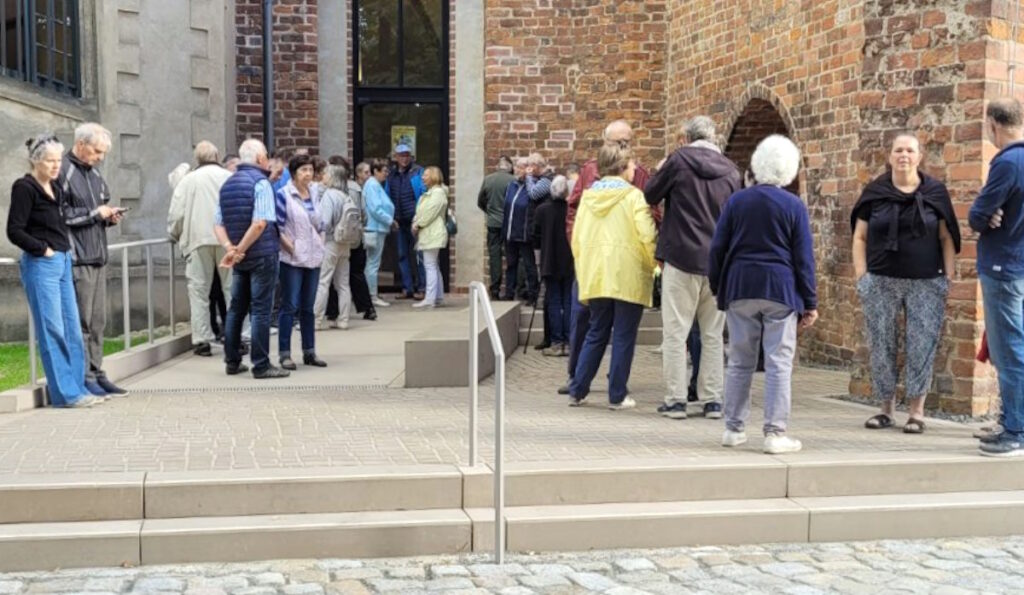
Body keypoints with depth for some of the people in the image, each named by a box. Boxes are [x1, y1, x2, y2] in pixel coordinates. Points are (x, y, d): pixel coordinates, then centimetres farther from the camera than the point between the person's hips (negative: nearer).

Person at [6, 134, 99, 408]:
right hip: (40, 265, -8)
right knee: (52, 330, -5)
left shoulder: (55, 188, 15)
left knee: (72, 329, 10)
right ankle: (65, 393, -1)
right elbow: (15, 231, -13)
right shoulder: (25, 188, -8)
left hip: (63, 262, 8)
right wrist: (43, 250, -11)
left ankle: (77, 387, 17)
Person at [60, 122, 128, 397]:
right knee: (81, 321, -5)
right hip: (77, 259, -8)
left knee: (98, 321, 11)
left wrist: (110, 216, 6)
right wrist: (94, 213, -12)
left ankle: (97, 373, 17)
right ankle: (84, 377, 1)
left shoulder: (94, 174, 17)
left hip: (98, 257, 8)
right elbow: (59, 215, -16)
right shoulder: (64, 172, -10)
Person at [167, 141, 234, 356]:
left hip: (199, 240, -1)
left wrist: (175, 236, 18)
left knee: (199, 290, 5)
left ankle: (202, 340, 2)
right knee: (232, 288, 8)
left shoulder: (188, 180, 5)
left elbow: (176, 212, 2)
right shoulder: (230, 177, 6)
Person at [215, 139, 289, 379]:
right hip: (262, 255, -7)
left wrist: (229, 247, -4)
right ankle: (261, 365, -2)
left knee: (237, 308, 14)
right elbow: (260, 224, -21)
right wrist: (239, 250, -15)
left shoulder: (227, 184, 12)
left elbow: (218, 224, 9)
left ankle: (232, 362, 19)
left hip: (240, 258, 7)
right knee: (260, 309, -4)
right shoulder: (261, 183, -11)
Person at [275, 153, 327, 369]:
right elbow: (276, 227, -11)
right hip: (292, 260, -6)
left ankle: (309, 352, 17)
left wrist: (320, 244, 7)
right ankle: (284, 353, 2)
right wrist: (291, 247, -13)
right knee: (290, 306, -3)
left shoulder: (314, 193, 10)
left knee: (308, 307, 11)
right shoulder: (283, 195, -8)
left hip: (313, 258, 6)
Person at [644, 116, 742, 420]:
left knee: (675, 332, 1)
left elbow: (651, 195, 5)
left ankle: (676, 400, 1)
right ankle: (712, 400, 13)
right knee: (713, 335, 11)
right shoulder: (731, 170, 7)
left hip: (682, 258, -4)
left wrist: (661, 172, 23)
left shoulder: (679, 159, -5)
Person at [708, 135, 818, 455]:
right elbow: (804, 259, -2)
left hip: (740, 289, 3)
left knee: (740, 362, 11)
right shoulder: (794, 206, -2)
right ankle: (775, 433, 0)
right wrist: (810, 302, 3)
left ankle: (734, 429, 16)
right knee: (779, 364, 1)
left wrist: (718, 288, 15)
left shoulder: (736, 201, 4)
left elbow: (717, 248, 5)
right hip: (781, 292, -3)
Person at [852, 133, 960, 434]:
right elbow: (860, 237, 6)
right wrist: (861, 276, -2)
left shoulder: (935, 191, 5)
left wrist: (949, 277, 0)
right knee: (882, 345, 3)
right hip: (881, 282, 1)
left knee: (921, 345, -2)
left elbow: (947, 238, 7)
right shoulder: (874, 192, 5)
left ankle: (917, 411, 6)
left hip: (926, 284, 0)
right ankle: (886, 407, 14)